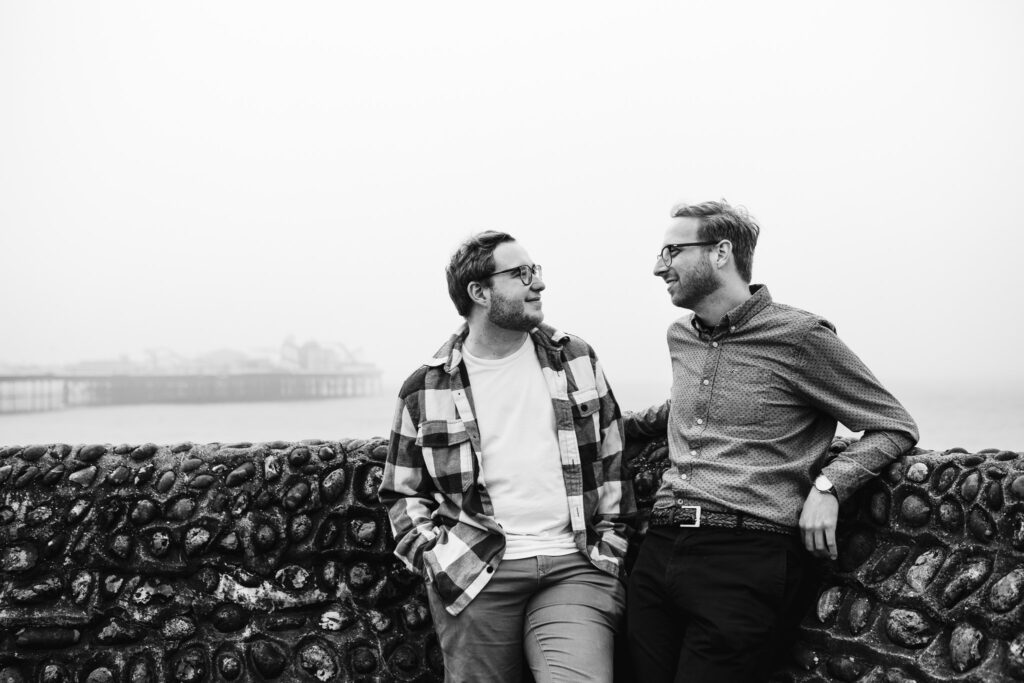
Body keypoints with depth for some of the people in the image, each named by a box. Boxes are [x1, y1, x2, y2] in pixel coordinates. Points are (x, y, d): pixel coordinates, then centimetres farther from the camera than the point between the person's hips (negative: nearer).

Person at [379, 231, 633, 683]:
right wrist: (437, 556, -3)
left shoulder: (576, 360, 10)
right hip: (474, 575, -1)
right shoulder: (426, 390, 4)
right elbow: (403, 493, 10)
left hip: (575, 568, 1)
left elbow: (611, 459, 15)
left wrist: (610, 543, 8)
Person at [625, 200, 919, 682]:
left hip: (746, 558, -6)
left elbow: (895, 427, 1)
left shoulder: (798, 337, -4)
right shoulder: (681, 338, 16)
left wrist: (828, 484, -12)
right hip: (658, 550, 6)